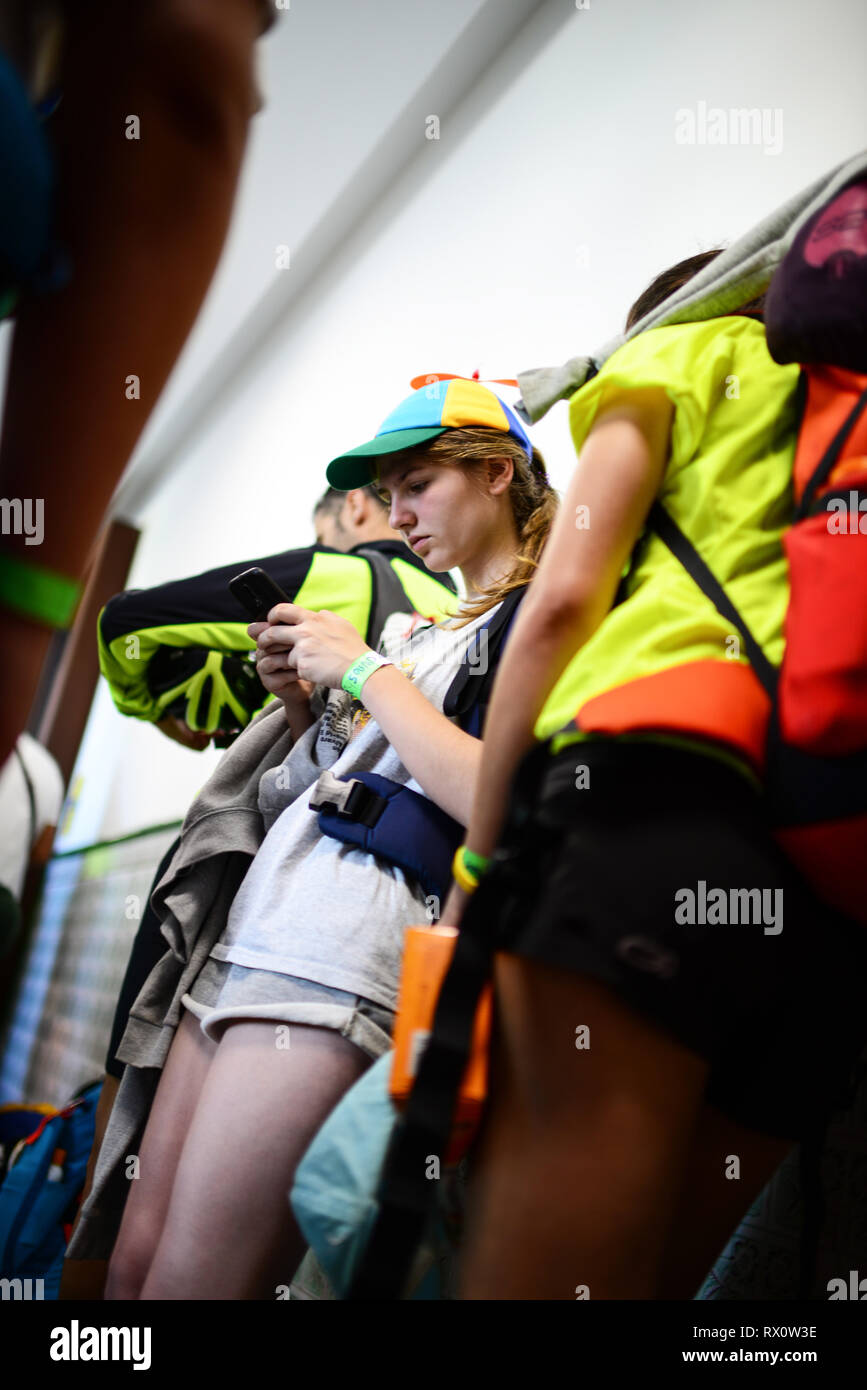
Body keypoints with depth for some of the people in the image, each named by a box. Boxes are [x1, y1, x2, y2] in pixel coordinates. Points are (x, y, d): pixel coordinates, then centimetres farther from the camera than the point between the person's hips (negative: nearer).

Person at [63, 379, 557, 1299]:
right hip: (254, 927, 9)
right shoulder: (424, 625, 26)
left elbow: (499, 799, -16)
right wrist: (302, 704, 11)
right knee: (132, 1260, 8)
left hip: (355, 939, -9)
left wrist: (365, 672, -8)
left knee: (184, 1279, -9)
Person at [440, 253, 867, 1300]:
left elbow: (565, 595, 3)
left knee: (534, 1259, -12)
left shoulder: (679, 354, 19)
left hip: (662, 790, -6)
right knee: (658, 1265, 11)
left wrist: (478, 868, 3)